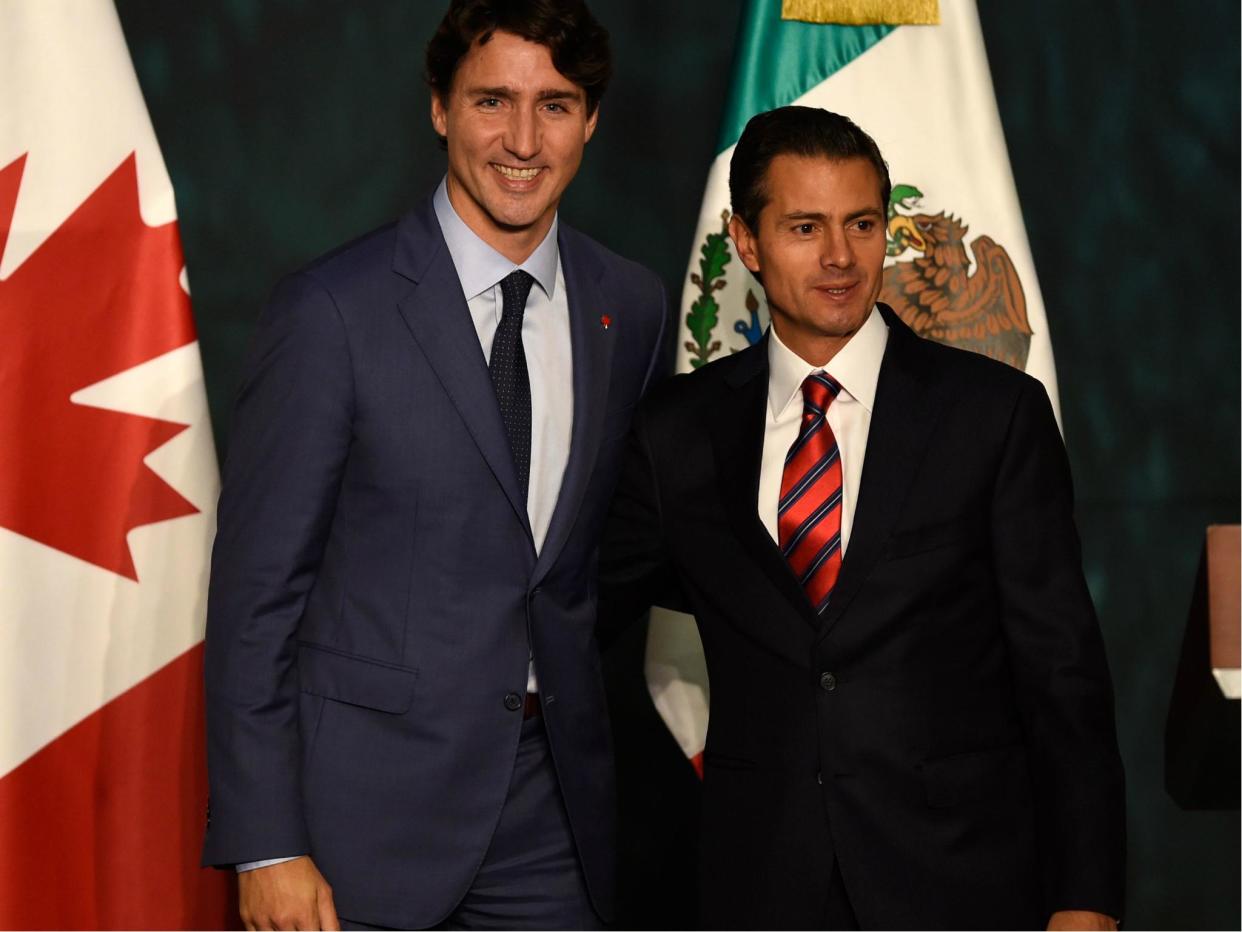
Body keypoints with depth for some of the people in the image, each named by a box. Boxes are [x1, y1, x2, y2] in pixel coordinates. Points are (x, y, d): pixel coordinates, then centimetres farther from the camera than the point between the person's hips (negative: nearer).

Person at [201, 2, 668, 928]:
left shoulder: (631, 306, 6)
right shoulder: (334, 310, -9)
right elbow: (257, 584, -8)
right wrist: (265, 844, -11)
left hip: (555, 803, 4)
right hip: (371, 800, -4)